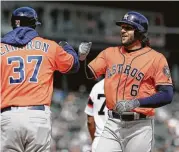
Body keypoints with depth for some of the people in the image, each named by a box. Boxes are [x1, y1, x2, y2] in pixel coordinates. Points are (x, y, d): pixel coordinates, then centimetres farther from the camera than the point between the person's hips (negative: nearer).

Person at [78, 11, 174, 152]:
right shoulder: (110, 53, 12)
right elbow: (87, 74, 12)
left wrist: (136, 103, -22)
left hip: (139, 126, -4)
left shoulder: (156, 58, -5)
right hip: (113, 124, 4)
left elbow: (167, 95, -11)